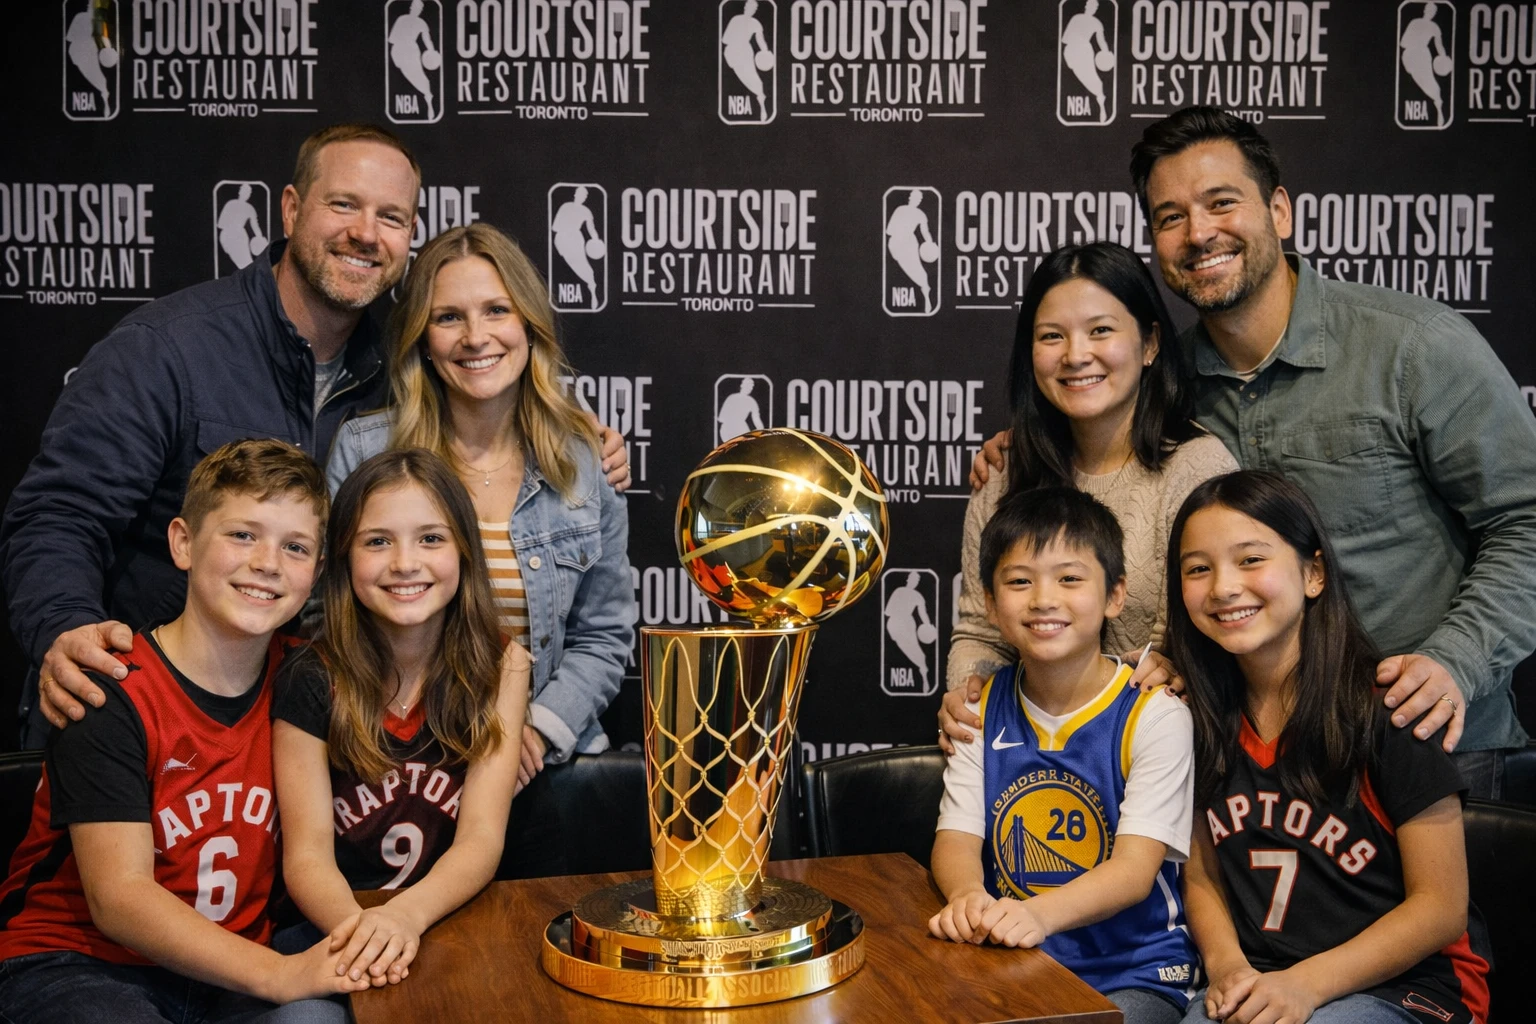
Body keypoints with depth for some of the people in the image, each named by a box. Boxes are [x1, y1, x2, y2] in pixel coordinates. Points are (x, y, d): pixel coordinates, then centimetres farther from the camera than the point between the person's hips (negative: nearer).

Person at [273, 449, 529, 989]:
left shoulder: (499, 667, -1)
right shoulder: (312, 680, -5)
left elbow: (482, 840, -8)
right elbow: (306, 856, -8)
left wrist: (406, 914, -28)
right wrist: (356, 928, -30)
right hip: (337, 941, -1)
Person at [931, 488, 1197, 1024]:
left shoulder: (1154, 716, -9)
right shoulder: (983, 710, 4)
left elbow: (1136, 868, -16)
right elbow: (956, 836, -1)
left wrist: (1041, 913, -37)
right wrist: (967, 896, -27)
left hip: (1134, 972, -3)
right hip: (1008, 964, 3)